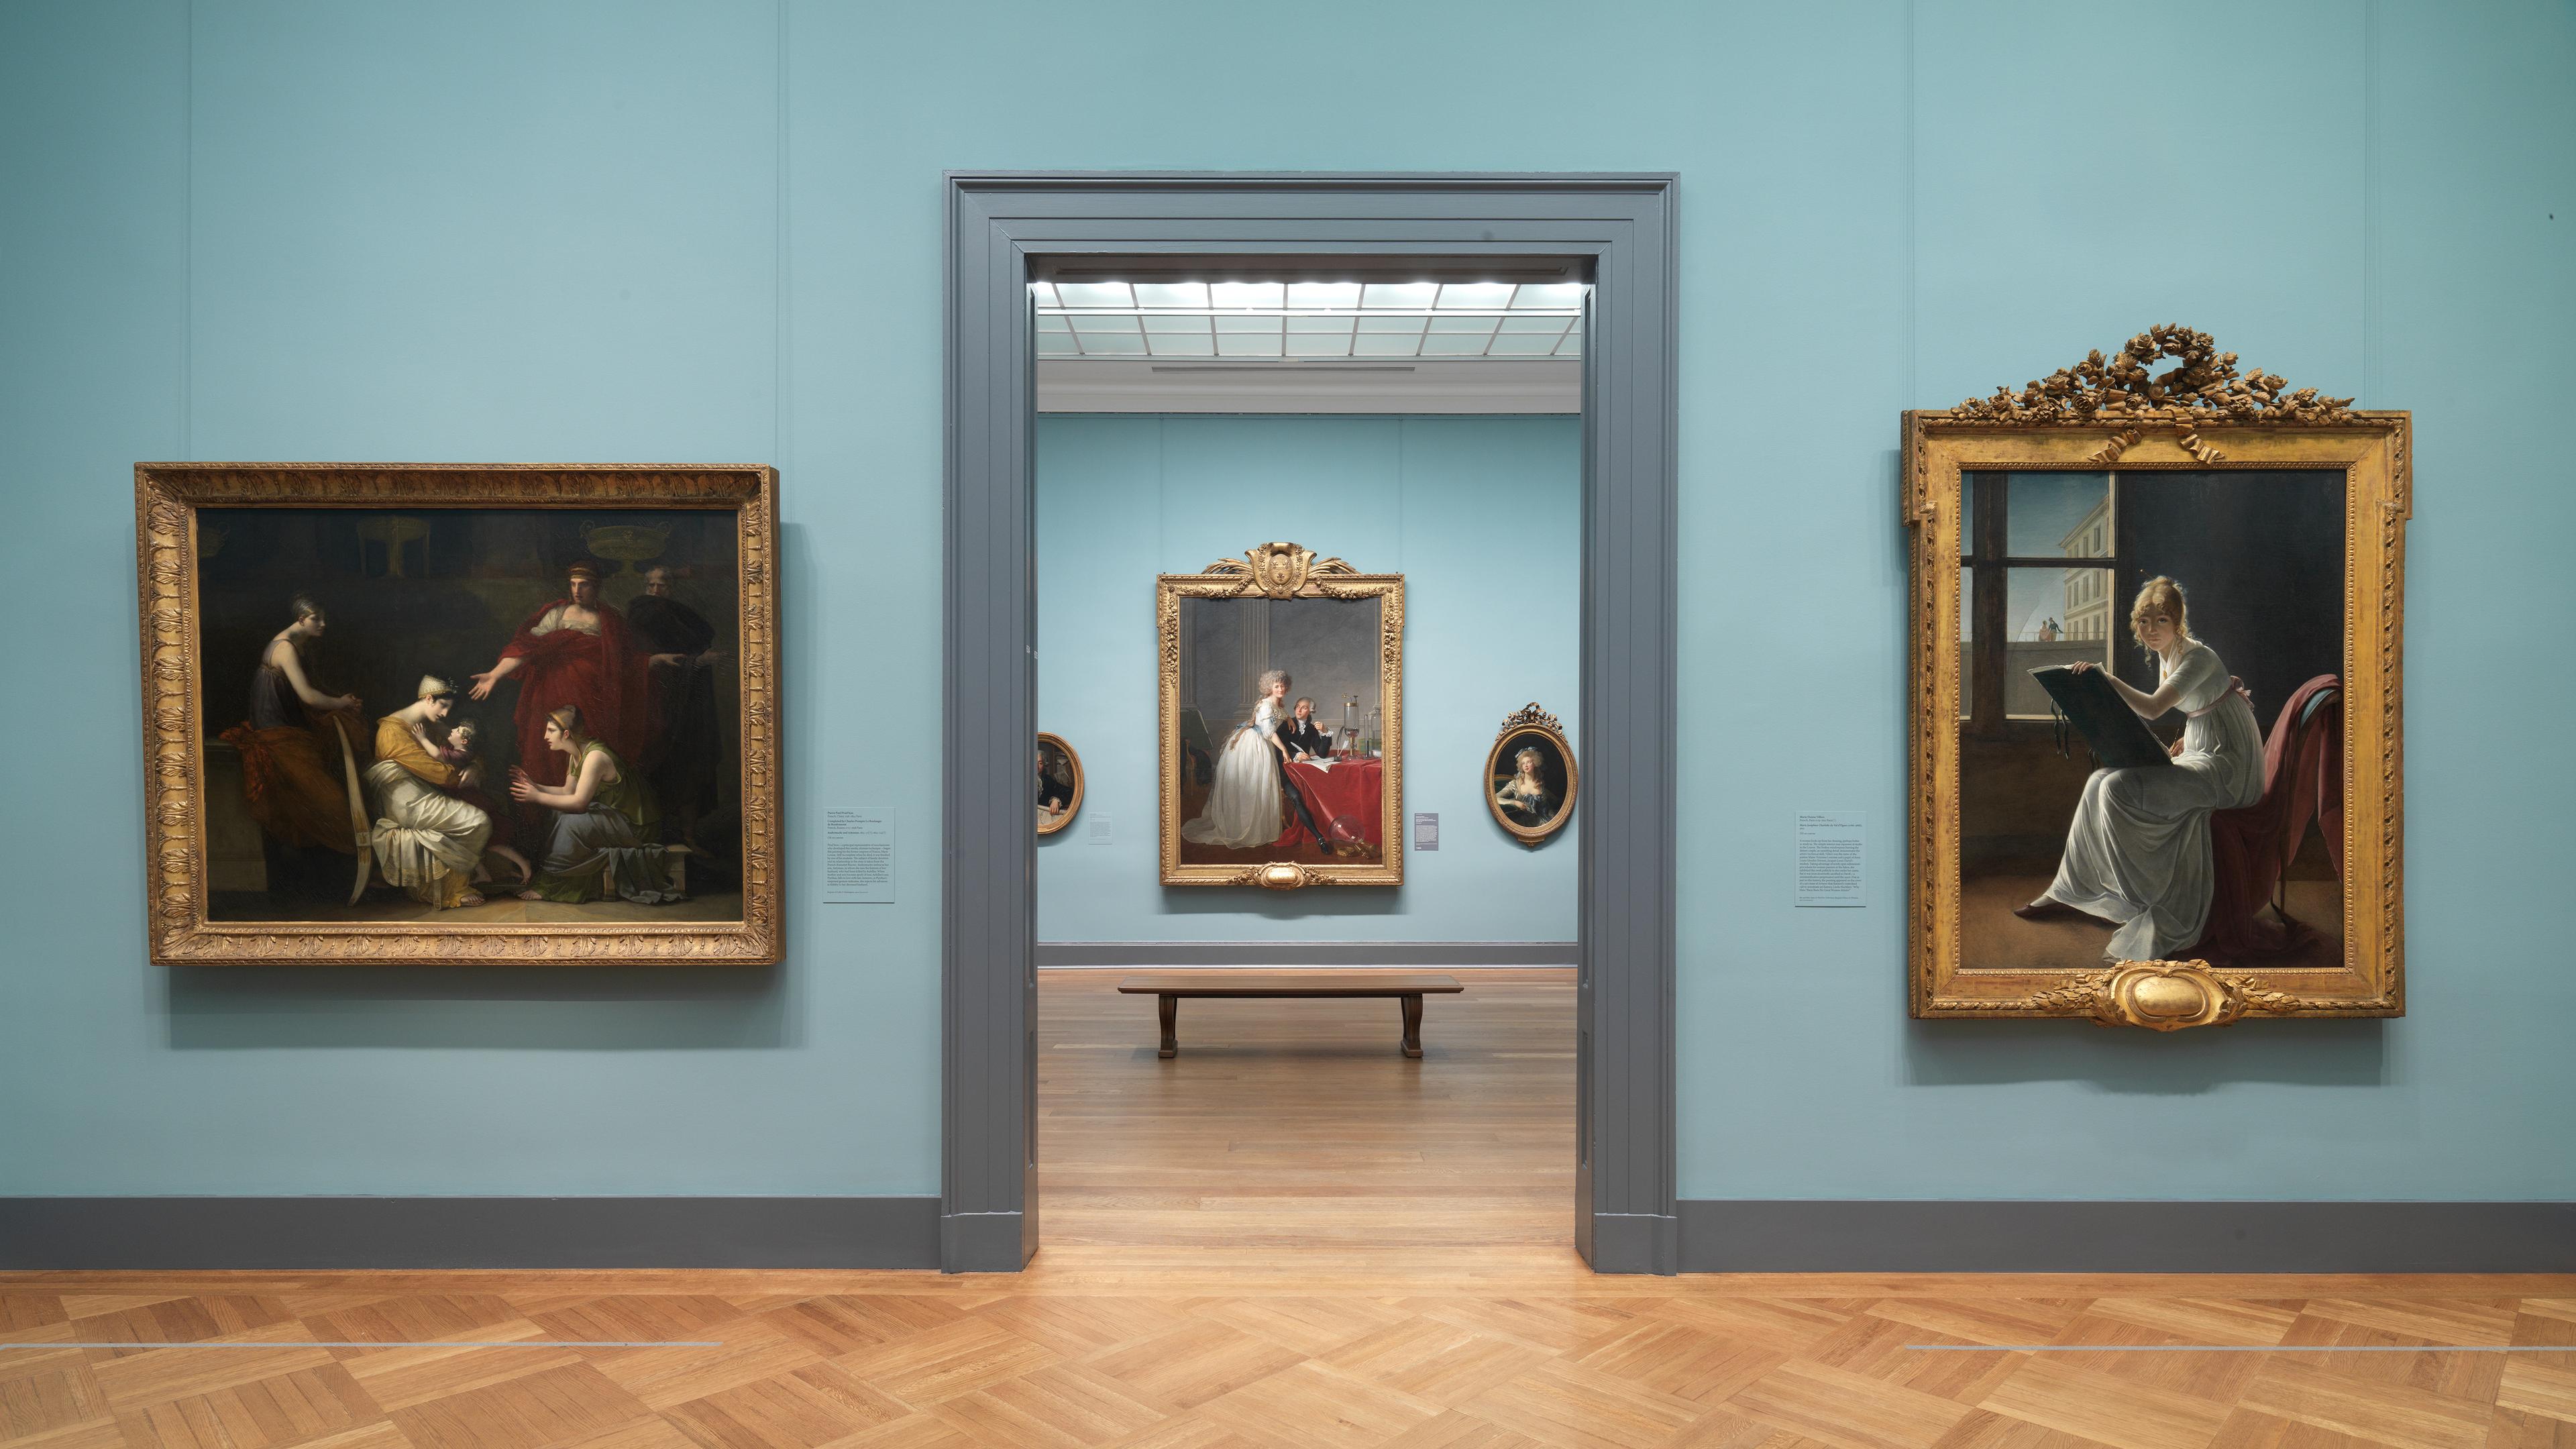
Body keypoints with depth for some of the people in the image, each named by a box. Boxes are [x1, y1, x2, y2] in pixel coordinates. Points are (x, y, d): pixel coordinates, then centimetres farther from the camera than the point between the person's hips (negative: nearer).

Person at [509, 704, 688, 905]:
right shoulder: (576, 755, 7)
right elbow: (568, 791, 13)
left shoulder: (595, 756, -23)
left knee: (571, 822, -23)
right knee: (558, 814, 3)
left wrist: (537, 797, -19)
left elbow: (579, 802, -26)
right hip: (611, 816, 10)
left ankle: (547, 886, -11)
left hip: (633, 825, -10)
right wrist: (535, 786, 3)